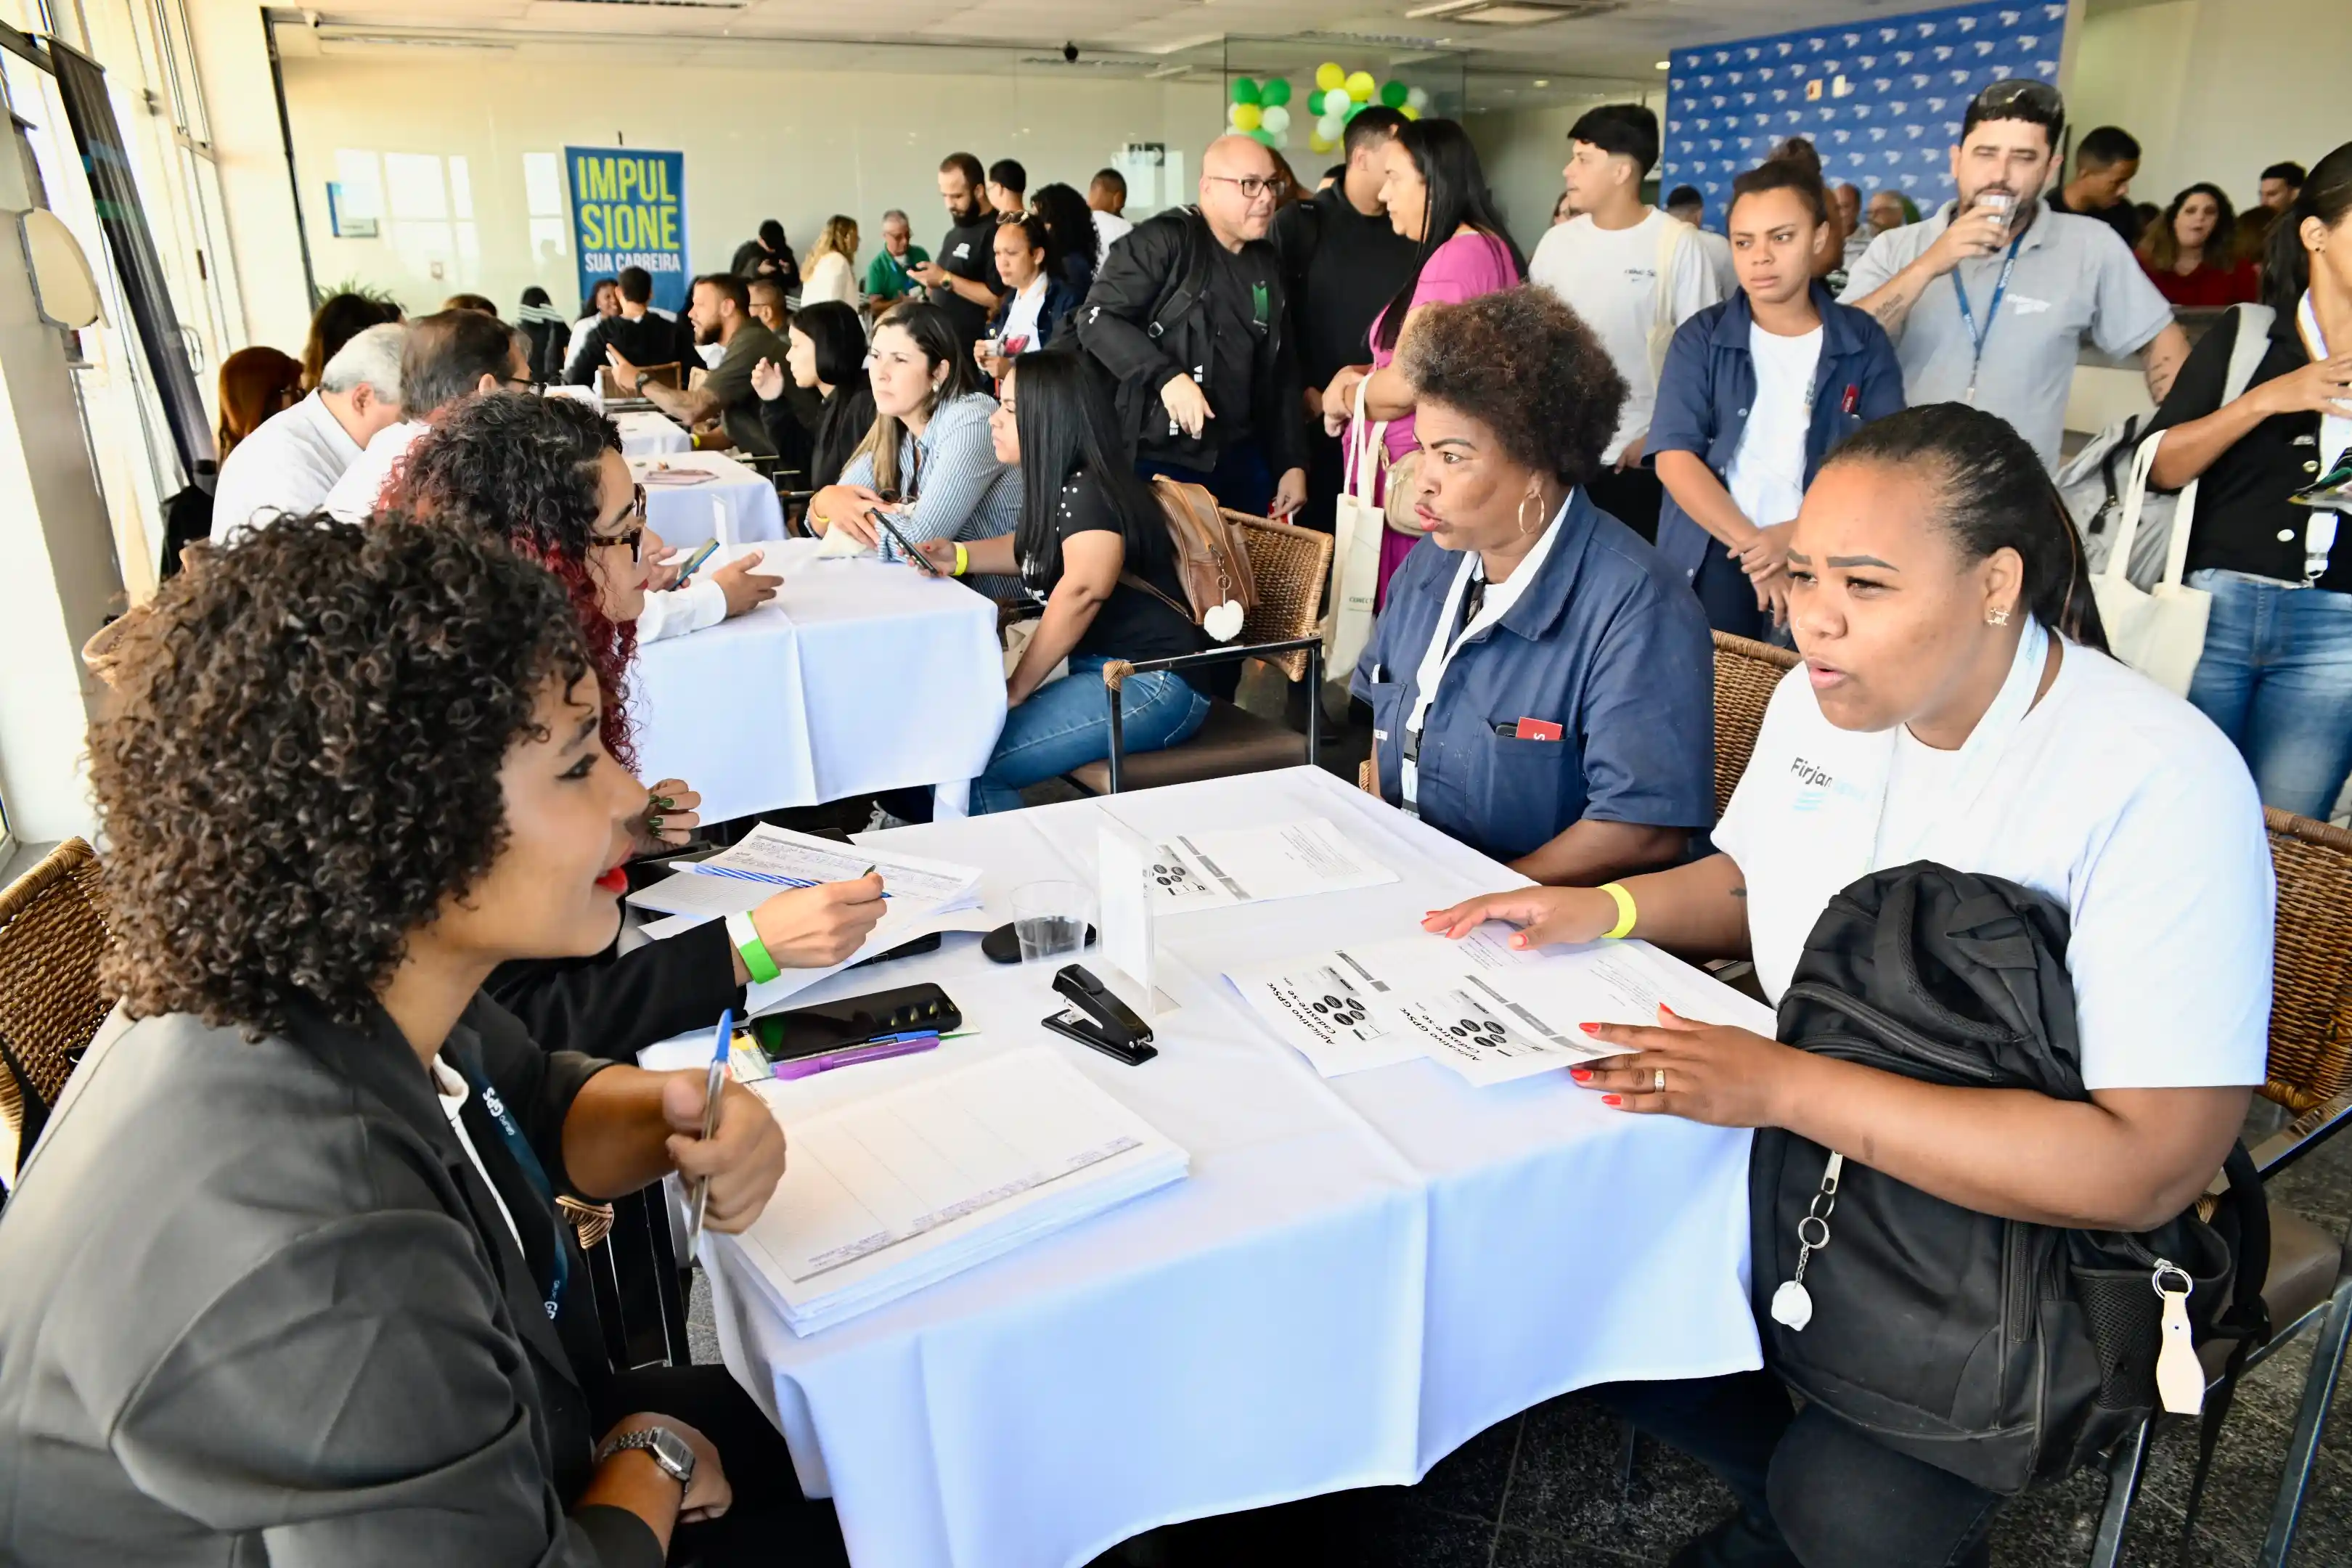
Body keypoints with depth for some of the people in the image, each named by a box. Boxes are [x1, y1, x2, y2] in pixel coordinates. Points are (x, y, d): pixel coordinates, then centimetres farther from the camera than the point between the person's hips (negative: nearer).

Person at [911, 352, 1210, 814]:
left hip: (1150, 685, -10)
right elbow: (1032, 551, 31)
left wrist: (1015, 690, -19)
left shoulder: (1089, 490, -16)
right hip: (1102, 672, 10)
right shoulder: (1060, 485, 13)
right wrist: (959, 556, 12)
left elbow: (1081, 592, -27)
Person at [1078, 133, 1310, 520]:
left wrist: (1292, 461, 12)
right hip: (1156, 459, -7)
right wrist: (1165, 376, -26)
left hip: (1240, 460, 7)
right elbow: (1097, 318, -14)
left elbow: (1281, 372, 17)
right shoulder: (1162, 240, -8)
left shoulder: (1267, 266, 14)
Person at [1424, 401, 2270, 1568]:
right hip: (1800, 1143, 6)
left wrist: (1787, 1085, -32)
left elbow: (2149, 1169, -29)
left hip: (2024, 1226, -6)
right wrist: (1604, 907, -3)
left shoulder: (2161, 782, -25)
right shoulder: (1819, 697, -3)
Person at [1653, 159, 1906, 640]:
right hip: (1711, 560, 0)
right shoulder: (1701, 338, 1)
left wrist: (1799, 533, -19)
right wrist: (1753, 545, -17)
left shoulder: (1864, 341, 4)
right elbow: (1675, 458, -9)